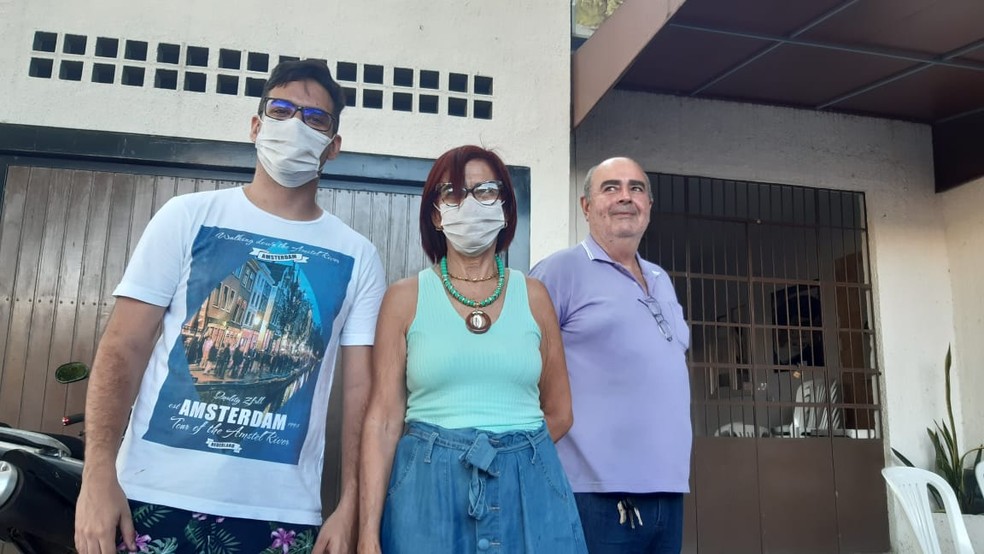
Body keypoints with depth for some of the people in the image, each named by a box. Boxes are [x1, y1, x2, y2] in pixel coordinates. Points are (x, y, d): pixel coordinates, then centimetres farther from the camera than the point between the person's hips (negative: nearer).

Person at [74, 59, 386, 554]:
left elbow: (359, 388, 2)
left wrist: (350, 505, -3)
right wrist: (98, 473, -10)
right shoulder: (188, 216, 2)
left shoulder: (357, 257, 4)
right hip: (158, 494, 0)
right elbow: (123, 349, -1)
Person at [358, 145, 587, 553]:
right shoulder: (405, 298, 0)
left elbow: (559, 412, 10)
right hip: (428, 491, -1)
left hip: (528, 489, 2)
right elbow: (383, 420, -4)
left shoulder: (532, 296, 5)